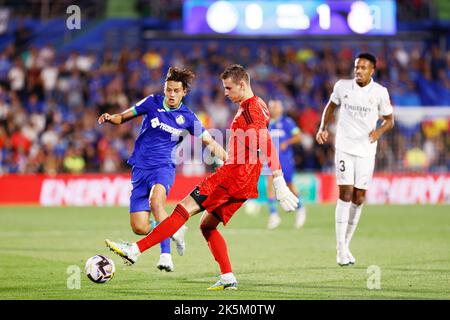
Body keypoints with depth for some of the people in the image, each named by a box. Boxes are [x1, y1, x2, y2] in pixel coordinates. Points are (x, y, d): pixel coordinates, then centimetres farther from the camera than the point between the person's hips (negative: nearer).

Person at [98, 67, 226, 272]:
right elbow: (124, 117, 9)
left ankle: (166, 255, -30)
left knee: (155, 202, -37)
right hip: (140, 169, 2)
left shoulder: (187, 117, 3)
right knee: (139, 227, -8)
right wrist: (110, 118, -14)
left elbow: (210, 142, 10)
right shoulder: (152, 103, 3)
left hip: (163, 167, -2)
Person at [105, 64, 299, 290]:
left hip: (233, 176, -10)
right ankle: (228, 279, 7)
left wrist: (279, 183, -27)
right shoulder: (255, 106, 20)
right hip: (243, 182, 10)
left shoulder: (252, 108, -12)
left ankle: (135, 250, -19)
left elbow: (267, 146, -21)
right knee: (207, 225, 14)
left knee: (185, 208, -14)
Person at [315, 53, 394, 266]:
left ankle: (346, 244, 18)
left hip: (366, 150, 1)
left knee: (359, 196, 3)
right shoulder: (342, 86, 0)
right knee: (345, 193, -12)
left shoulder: (380, 92, -3)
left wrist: (379, 131, -14)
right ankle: (341, 249, -11)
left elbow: (389, 119, 7)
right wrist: (323, 128, 4)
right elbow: (331, 106, 18)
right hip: (344, 146, -1)